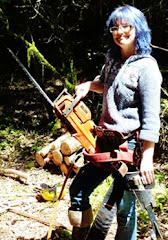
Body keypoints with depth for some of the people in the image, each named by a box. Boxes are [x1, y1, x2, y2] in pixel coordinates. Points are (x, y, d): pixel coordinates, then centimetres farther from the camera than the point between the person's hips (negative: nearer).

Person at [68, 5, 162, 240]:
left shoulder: (146, 67, -15)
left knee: (124, 207, 3)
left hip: (129, 146, -8)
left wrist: (147, 157, -22)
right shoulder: (113, 59, 8)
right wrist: (89, 85, 9)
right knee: (78, 190, 15)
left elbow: (151, 117, -19)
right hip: (105, 141, 8)